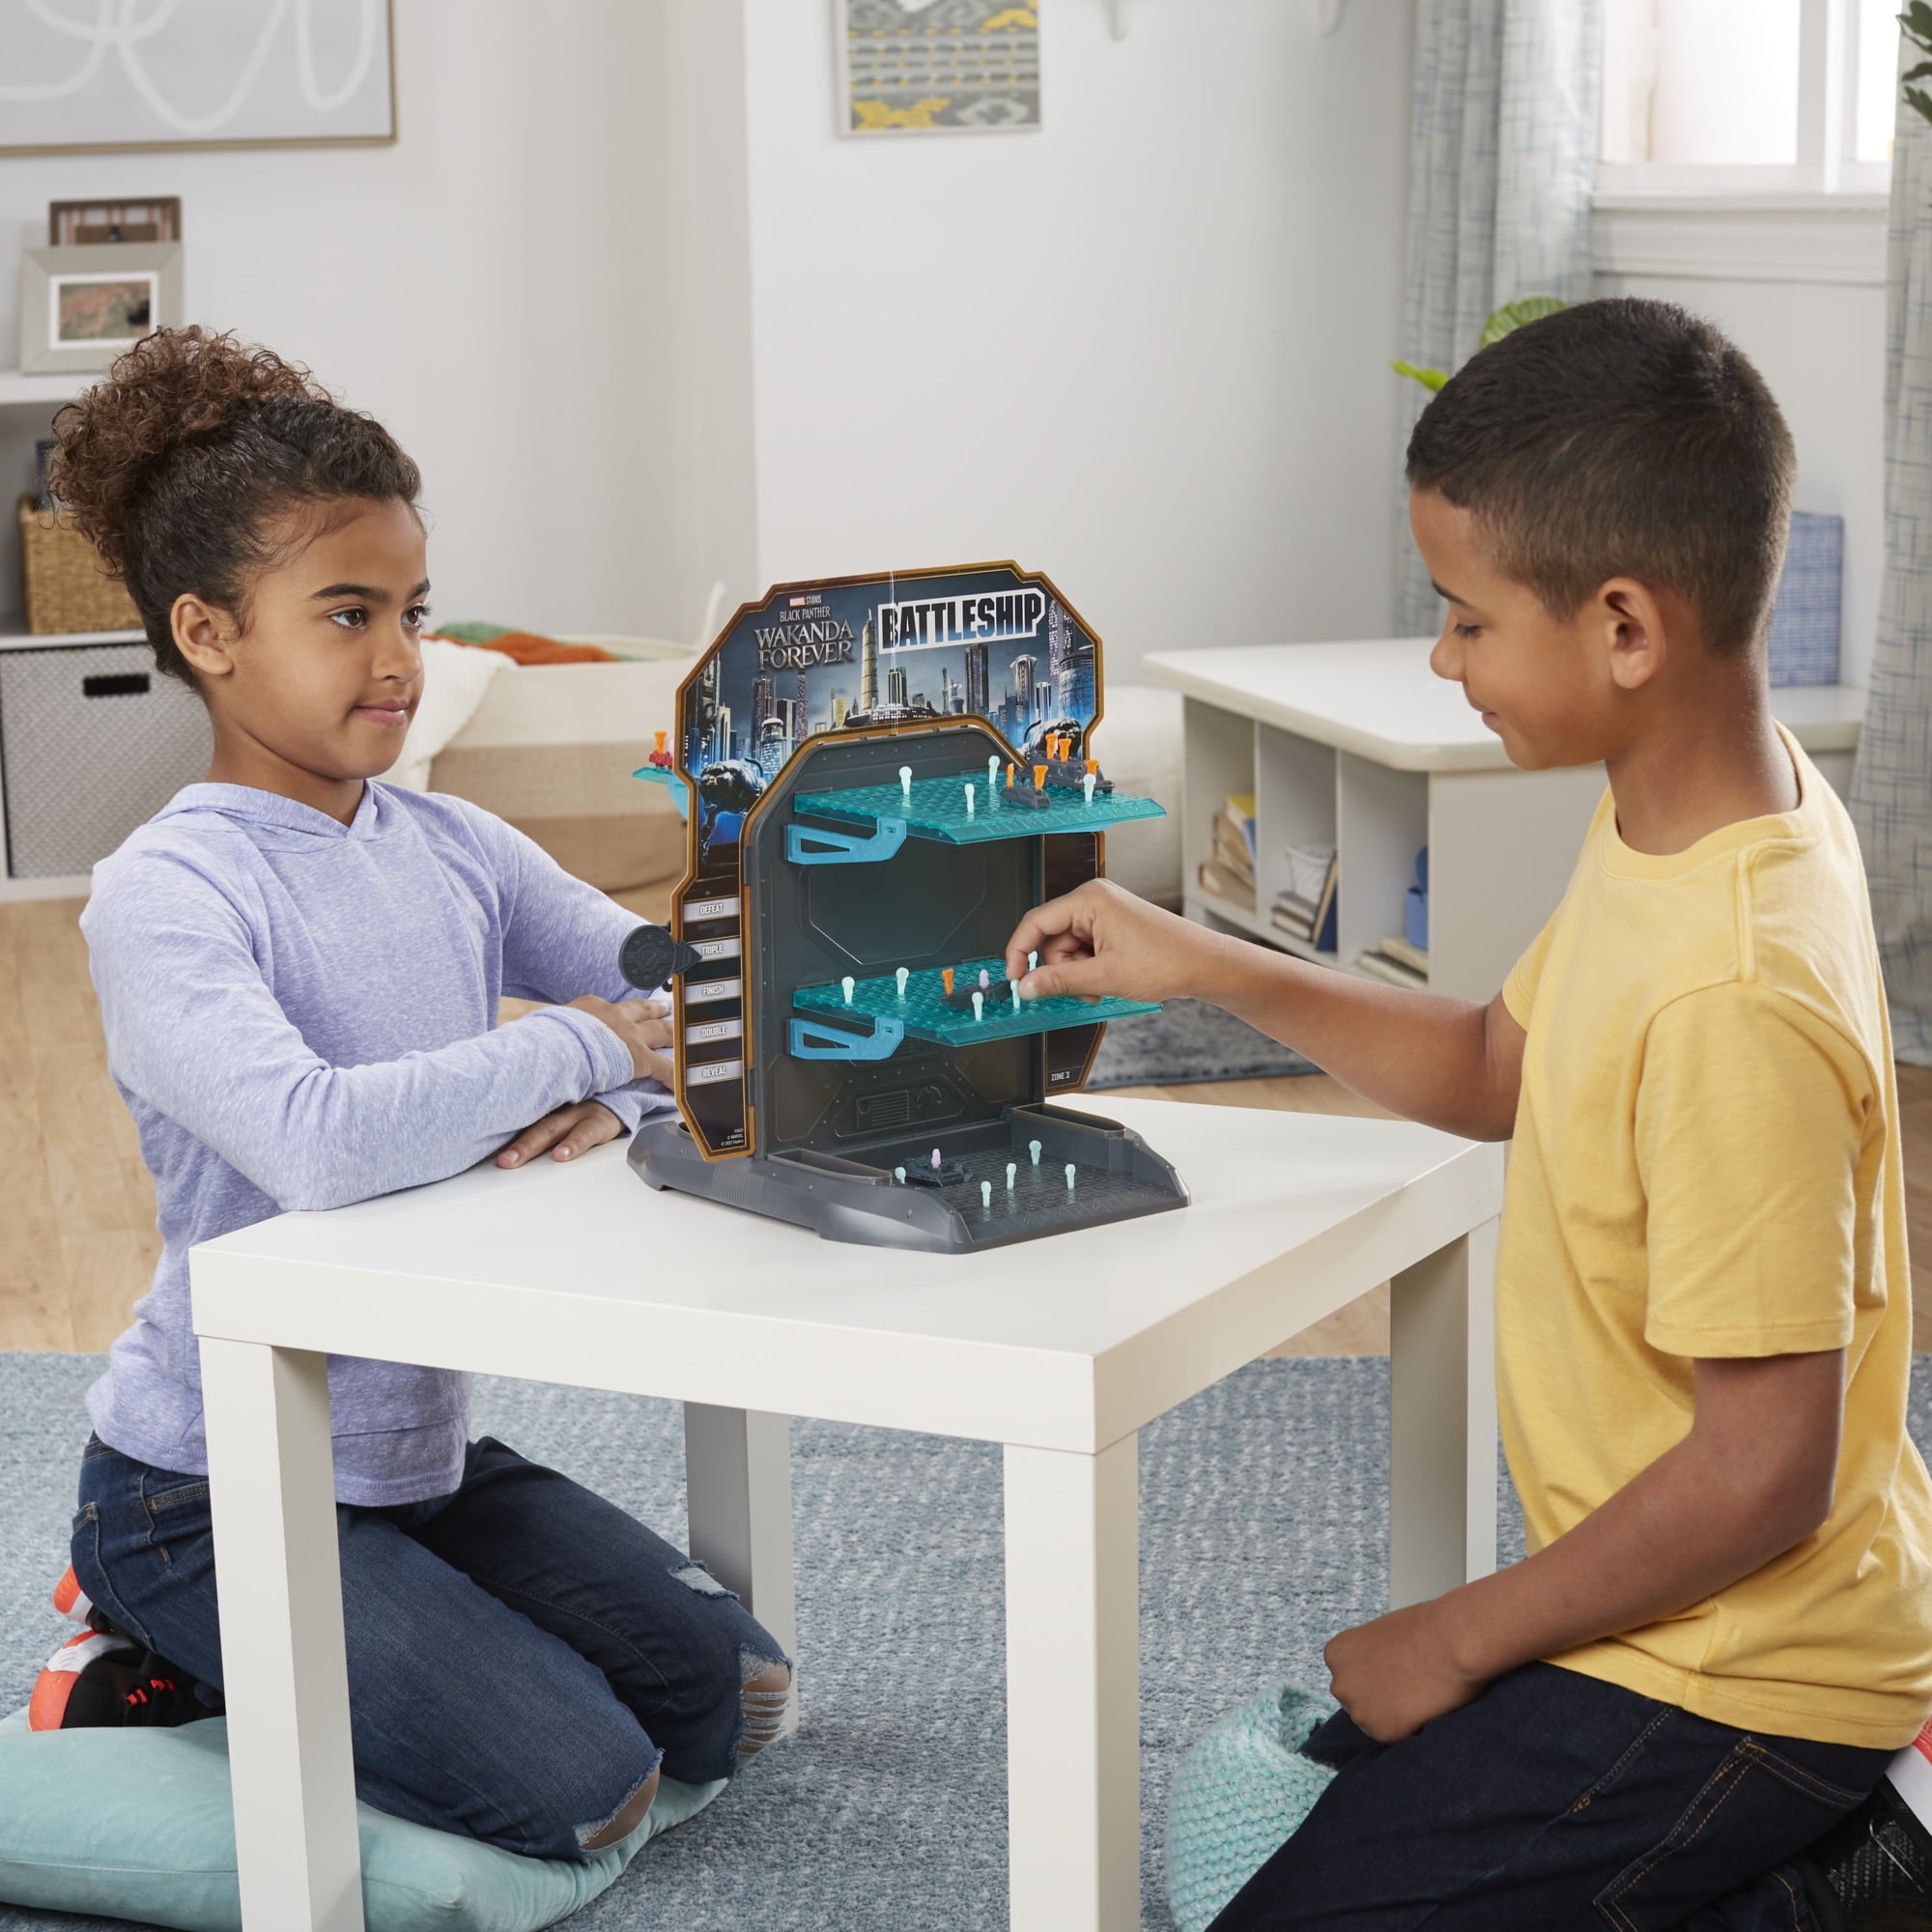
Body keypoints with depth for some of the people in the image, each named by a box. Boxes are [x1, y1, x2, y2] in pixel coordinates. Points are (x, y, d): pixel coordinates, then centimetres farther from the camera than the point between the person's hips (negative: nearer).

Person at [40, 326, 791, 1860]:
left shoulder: (453, 848, 1)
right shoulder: (164, 896, -21)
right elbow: (316, 1142, -38)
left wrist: (612, 1096, -24)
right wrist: (585, 1044, -28)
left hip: (417, 1448, 7)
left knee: (731, 1703, 8)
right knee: (583, 1789, -14)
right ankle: (167, 1669, 6)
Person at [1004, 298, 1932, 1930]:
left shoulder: (1736, 1001, -31)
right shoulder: (1695, 809, -2)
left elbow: (1761, 1475, -27)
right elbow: (1497, 1069, 16)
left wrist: (1457, 1640, -14)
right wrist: (1201, 968, 9)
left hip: (1727, 1675, -10)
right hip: (1686, 1622, 10)